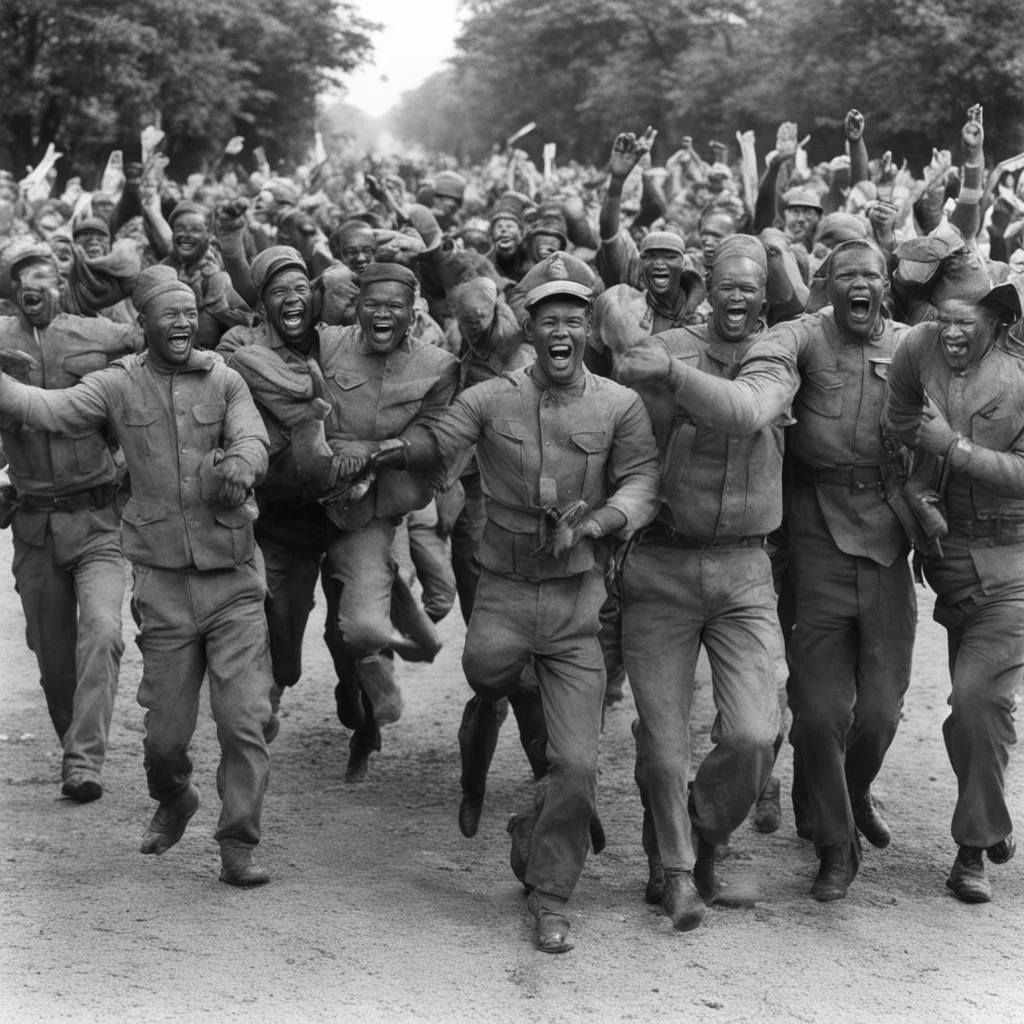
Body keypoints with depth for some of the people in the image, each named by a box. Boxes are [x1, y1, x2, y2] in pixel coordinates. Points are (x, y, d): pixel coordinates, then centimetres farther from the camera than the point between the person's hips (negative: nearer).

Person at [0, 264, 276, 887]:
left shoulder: (224, 380, 2)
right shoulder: (118, 386, 1)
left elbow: (254, 444, -11)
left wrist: (239, 469, -34)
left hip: (234, 577, 0)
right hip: (163, 582, 0)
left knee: (245, 719, -7)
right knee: (166, 728, 8)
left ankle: (239, 846, 6)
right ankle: (174, 799, 40)